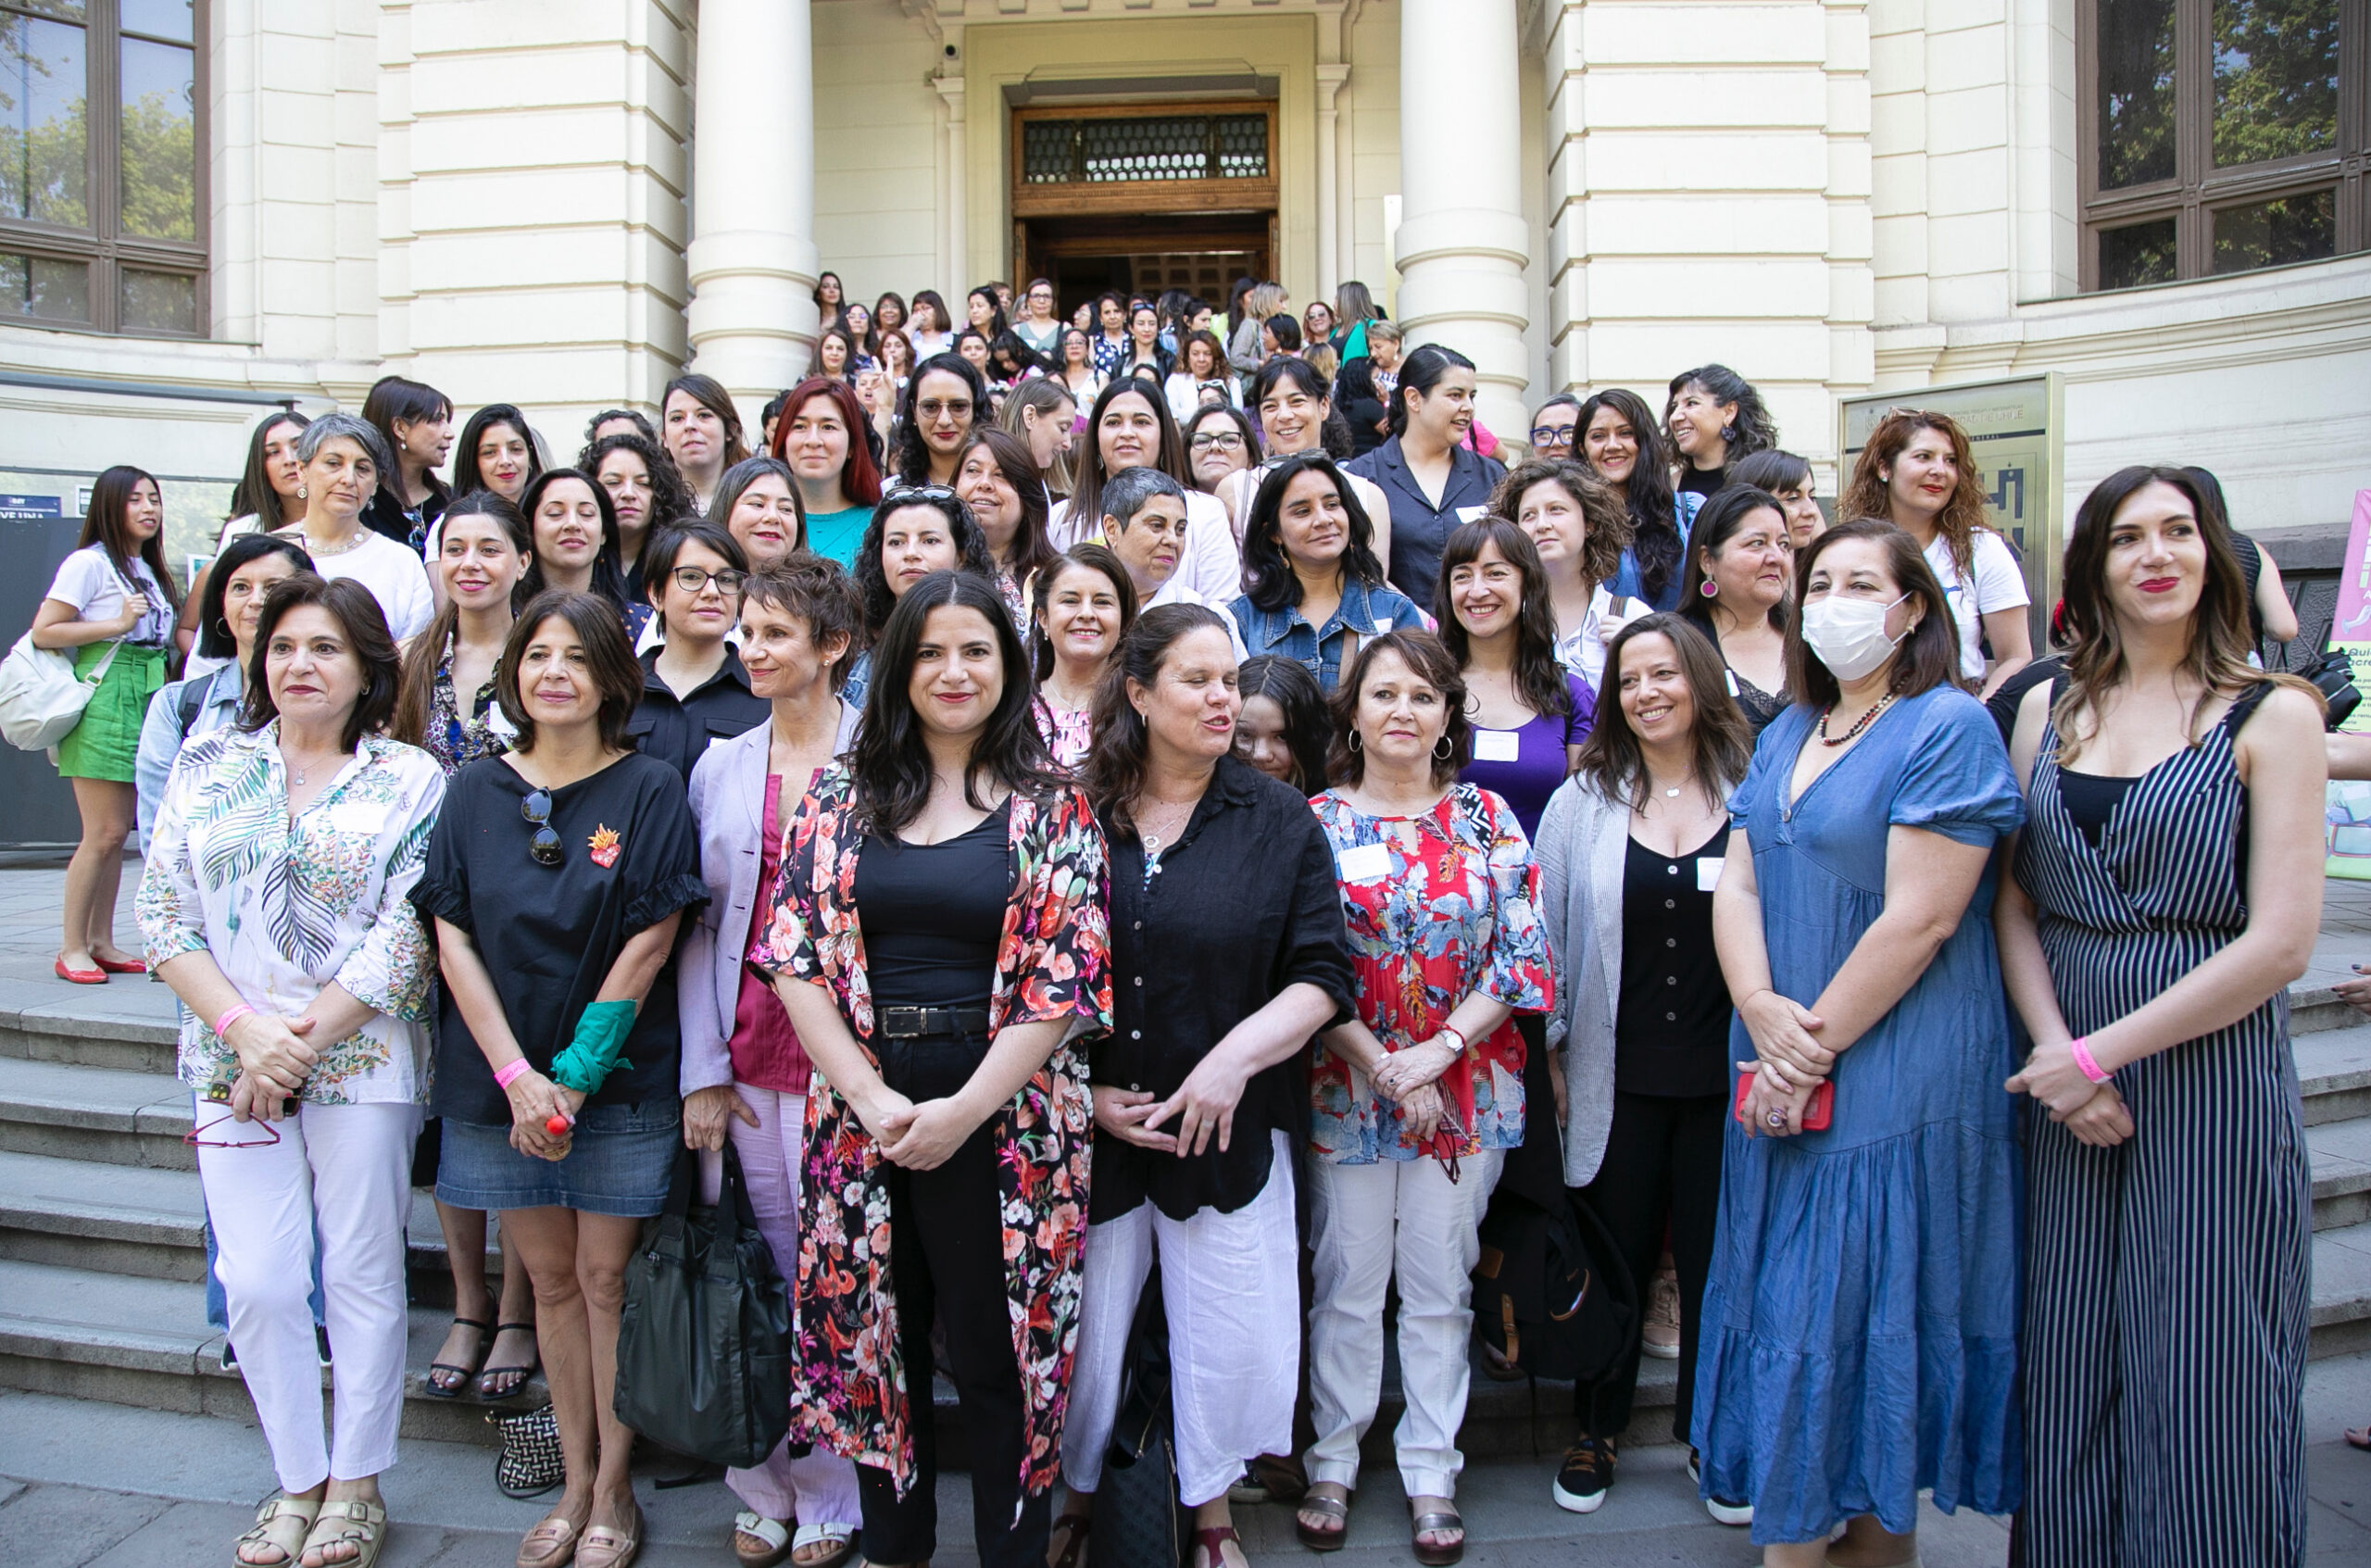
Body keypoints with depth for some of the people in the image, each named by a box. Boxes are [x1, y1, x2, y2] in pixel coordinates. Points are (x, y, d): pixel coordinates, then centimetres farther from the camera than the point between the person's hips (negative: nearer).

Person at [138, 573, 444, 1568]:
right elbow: (164, 917, 3)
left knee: (361, 1272, 5)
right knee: (257, 1281, 3)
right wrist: (245, 1031, -9)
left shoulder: (410, 780, 0)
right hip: (232, 1062, 2)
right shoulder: (208, 765, 8)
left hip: (362, 1062, -2)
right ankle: (296, 1479, 22)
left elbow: (406, 935, -7)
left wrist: (303, 1040, -12)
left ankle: (354, 1484, 21)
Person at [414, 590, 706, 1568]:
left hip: (620, 1081, -3)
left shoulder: (650, 791, -6)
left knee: (606, 1278, 4)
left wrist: (575, 1075, -13)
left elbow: (648, 945, -10)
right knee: (550, 1277, 13)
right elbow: (453, 942, 0)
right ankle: (575, 1483, 27)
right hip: (499, 1078, 3)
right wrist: (516, 1075, -10)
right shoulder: (474, 792, 3)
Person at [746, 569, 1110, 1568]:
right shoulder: (841, 799, 6)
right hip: (864, 1107, 3)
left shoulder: (1052, 808, -1)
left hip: (999, 1113, -3)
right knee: (874, 1342, 15)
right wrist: (873, 1098, -11)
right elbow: (793, 959, 0)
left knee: (997, 1355, 6)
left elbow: (1062, 984, -7)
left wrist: (962, 1111, -14)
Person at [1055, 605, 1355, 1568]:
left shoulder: (1279, 820, 1)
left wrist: (1236, 1057, -16)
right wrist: (1085, 1090, -7)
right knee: (1077, 1332, 12)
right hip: (1086, 1128, 0)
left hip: (1232, 1132, 0)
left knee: (1229, 1341, 10)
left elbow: (1321, 976, -2)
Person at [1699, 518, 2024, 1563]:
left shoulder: (1947, 727, -11)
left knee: (1857, 1316, 1)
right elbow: (1737, 886, 5)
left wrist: (1816, 1046, -15)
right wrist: (1764, 1013, -11)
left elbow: (1918, 918, -17)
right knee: (1788, 1307, 13)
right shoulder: (1786, 735, 12)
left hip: (1895, 1078, -7)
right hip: (1780, 1076, 7)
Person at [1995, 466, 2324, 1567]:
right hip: (2067, 1076, 4)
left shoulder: (2271, 715, -3)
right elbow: (2013, 905, 5)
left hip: (2211, 1078, -3)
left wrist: (2101, 1053, -12)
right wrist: (2054, 1047, -9)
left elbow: (2278, 942, -11)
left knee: (2199, 1386, 4)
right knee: (2071, 1376, 11)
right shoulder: (2049, 711, 9)